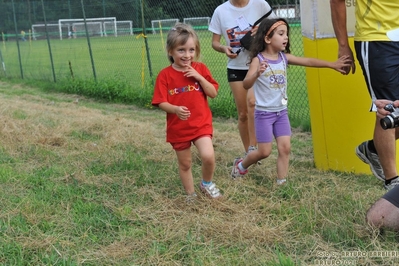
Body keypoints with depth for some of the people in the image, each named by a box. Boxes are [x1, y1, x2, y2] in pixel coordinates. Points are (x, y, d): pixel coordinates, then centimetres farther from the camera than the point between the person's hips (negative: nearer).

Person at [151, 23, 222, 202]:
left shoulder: (200, 69, -2)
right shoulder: (165, 75, -9)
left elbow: (213, 93, -4)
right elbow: (161, 103, -10)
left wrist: (199, 77, -17)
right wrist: (176, 109, -30)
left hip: (201, 124, 0)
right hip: (178, 128, 0)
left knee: (208, 156, -20)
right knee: (185, 164, 13)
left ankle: (207, 184, 10)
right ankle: (190, 195, 33)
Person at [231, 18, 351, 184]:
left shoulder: (284, 57, 1)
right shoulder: (258, 60, -16)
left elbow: (308, 61, -4)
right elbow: (246, 85, -25)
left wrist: (332, 64, -11)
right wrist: (257, 73, -45)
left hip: (282, 112, 5)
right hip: (264, 113, -5)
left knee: (285, 148, 0)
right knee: (264, 152, 2)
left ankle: (281, 182, 8)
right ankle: (241, 165, 29)